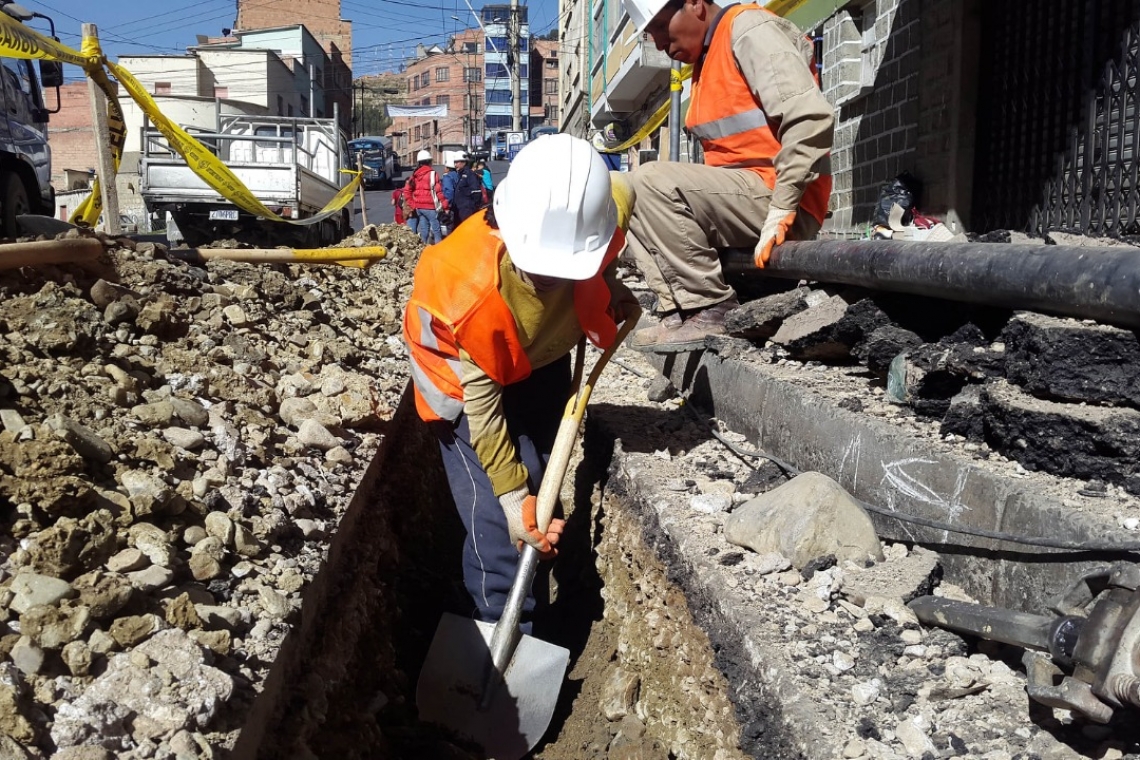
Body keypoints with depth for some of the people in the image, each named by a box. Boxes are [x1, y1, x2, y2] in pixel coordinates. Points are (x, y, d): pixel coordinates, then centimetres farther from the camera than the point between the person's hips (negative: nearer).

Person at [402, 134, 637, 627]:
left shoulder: (601, 217, -33)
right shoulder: (468, 290, -41)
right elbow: (481, 407, -27)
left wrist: (611, 289, 1)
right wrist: (512, 495, -24)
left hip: (543, 360, 4)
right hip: (467, 371, -4)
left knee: (538, 493, 10)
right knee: (494, 519, -12)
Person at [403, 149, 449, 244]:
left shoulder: (415, 175, 10)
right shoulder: (432, 173, -8)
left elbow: (407, 190, 8)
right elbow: (438, 191, -13)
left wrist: (413, 204, 12)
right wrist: (445, 204, -9)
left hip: (419, 207, 6)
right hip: (430, 207, -6)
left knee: (423, 229, 11)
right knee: (436, 229, -3)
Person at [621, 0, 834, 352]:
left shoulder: (749, 28, -7)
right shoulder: (706, 59, 21)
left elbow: (810, 118, -21)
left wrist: (780, 210, -23)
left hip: (774, 198, -10)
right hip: (742, 198, 10)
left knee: (651, 182, -21)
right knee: (634, 199, 9)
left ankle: (710, 310, -16)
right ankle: (680, 309, -2)